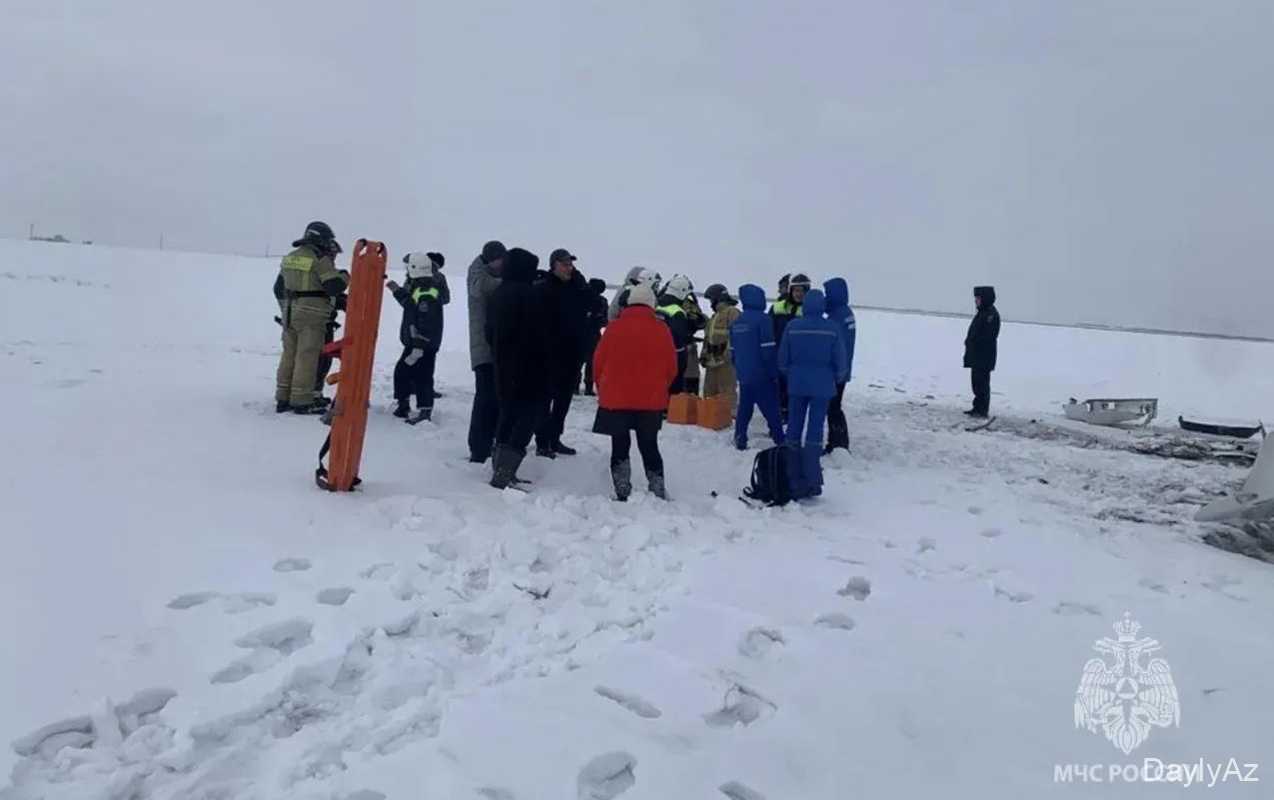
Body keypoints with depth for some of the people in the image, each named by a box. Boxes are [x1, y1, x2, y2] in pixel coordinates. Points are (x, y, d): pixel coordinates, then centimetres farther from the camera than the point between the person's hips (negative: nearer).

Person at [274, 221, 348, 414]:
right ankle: (301, 401, -1)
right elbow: (334, 288, -15)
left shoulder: (289, 258, 14)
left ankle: (283, 398, 18)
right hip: (312, 315, -8)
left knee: (289, 355, 13)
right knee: (306, 357, -3)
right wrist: (345, 277, 4)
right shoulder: (320, 259, -11)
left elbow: (279, 288, 20)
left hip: (290, 313, 8)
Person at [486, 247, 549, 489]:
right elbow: (537, 334, -16)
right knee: (529, 414, -5)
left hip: (503, 365, 9)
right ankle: (504, 472, -14)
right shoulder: (528, 294, -15)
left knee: (507, 413, 16)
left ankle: (500, 468, 20)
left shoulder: (497, 294, 11)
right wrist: (543, 359, -7)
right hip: (528, 367, -8)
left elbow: (490, 331, 18)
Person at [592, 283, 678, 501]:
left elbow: (598, 362, 0)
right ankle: (659, 493, 12)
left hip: (616, 399, -1)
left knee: (620, 446, 10)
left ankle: (622, 493, 6)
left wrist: (603, 389, 16)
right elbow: (671, 369, 1)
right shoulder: (661, 330, -4)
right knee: (649, 447, 14)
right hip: (651, 401, 1)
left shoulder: (615, 327, -6)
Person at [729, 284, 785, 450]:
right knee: (771, 409, 0)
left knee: (744, 408, 12)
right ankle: (780, 440, 3)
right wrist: (774, 373, -8)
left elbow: (732, 350, 14)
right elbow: (769, 350, -15)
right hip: (762, 375, -6)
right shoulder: (762, 319, -13)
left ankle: (740, 439, 11)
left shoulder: (736, 322, 9)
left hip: (743, 374, 6)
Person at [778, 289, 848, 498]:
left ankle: (794, 479, 13)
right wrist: (838, 378, 17)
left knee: (794, 428, 10)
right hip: (822, 386, -1)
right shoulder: (831, 328, -7)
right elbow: (840, 360, -2)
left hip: (797, 384, 1)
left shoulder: (792, 326, -5)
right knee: (815, 430, 1)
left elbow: (783, 359, 1)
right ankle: (812, 479, -4)